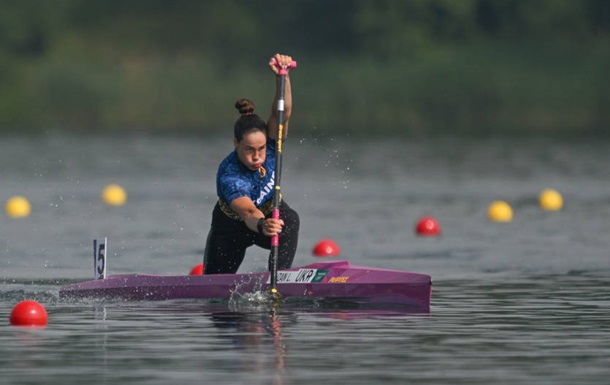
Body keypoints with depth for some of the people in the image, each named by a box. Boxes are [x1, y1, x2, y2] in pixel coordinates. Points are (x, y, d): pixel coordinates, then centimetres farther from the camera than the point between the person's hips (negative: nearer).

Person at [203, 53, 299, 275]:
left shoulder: (271, 145, -23)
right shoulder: (228, 176, -37)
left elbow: (282, 114, -39)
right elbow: (248, 212, -53)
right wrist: (261, 225, -77)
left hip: (270, 215, 2)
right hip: (231, 227, -2)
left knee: (290, 220, -33)